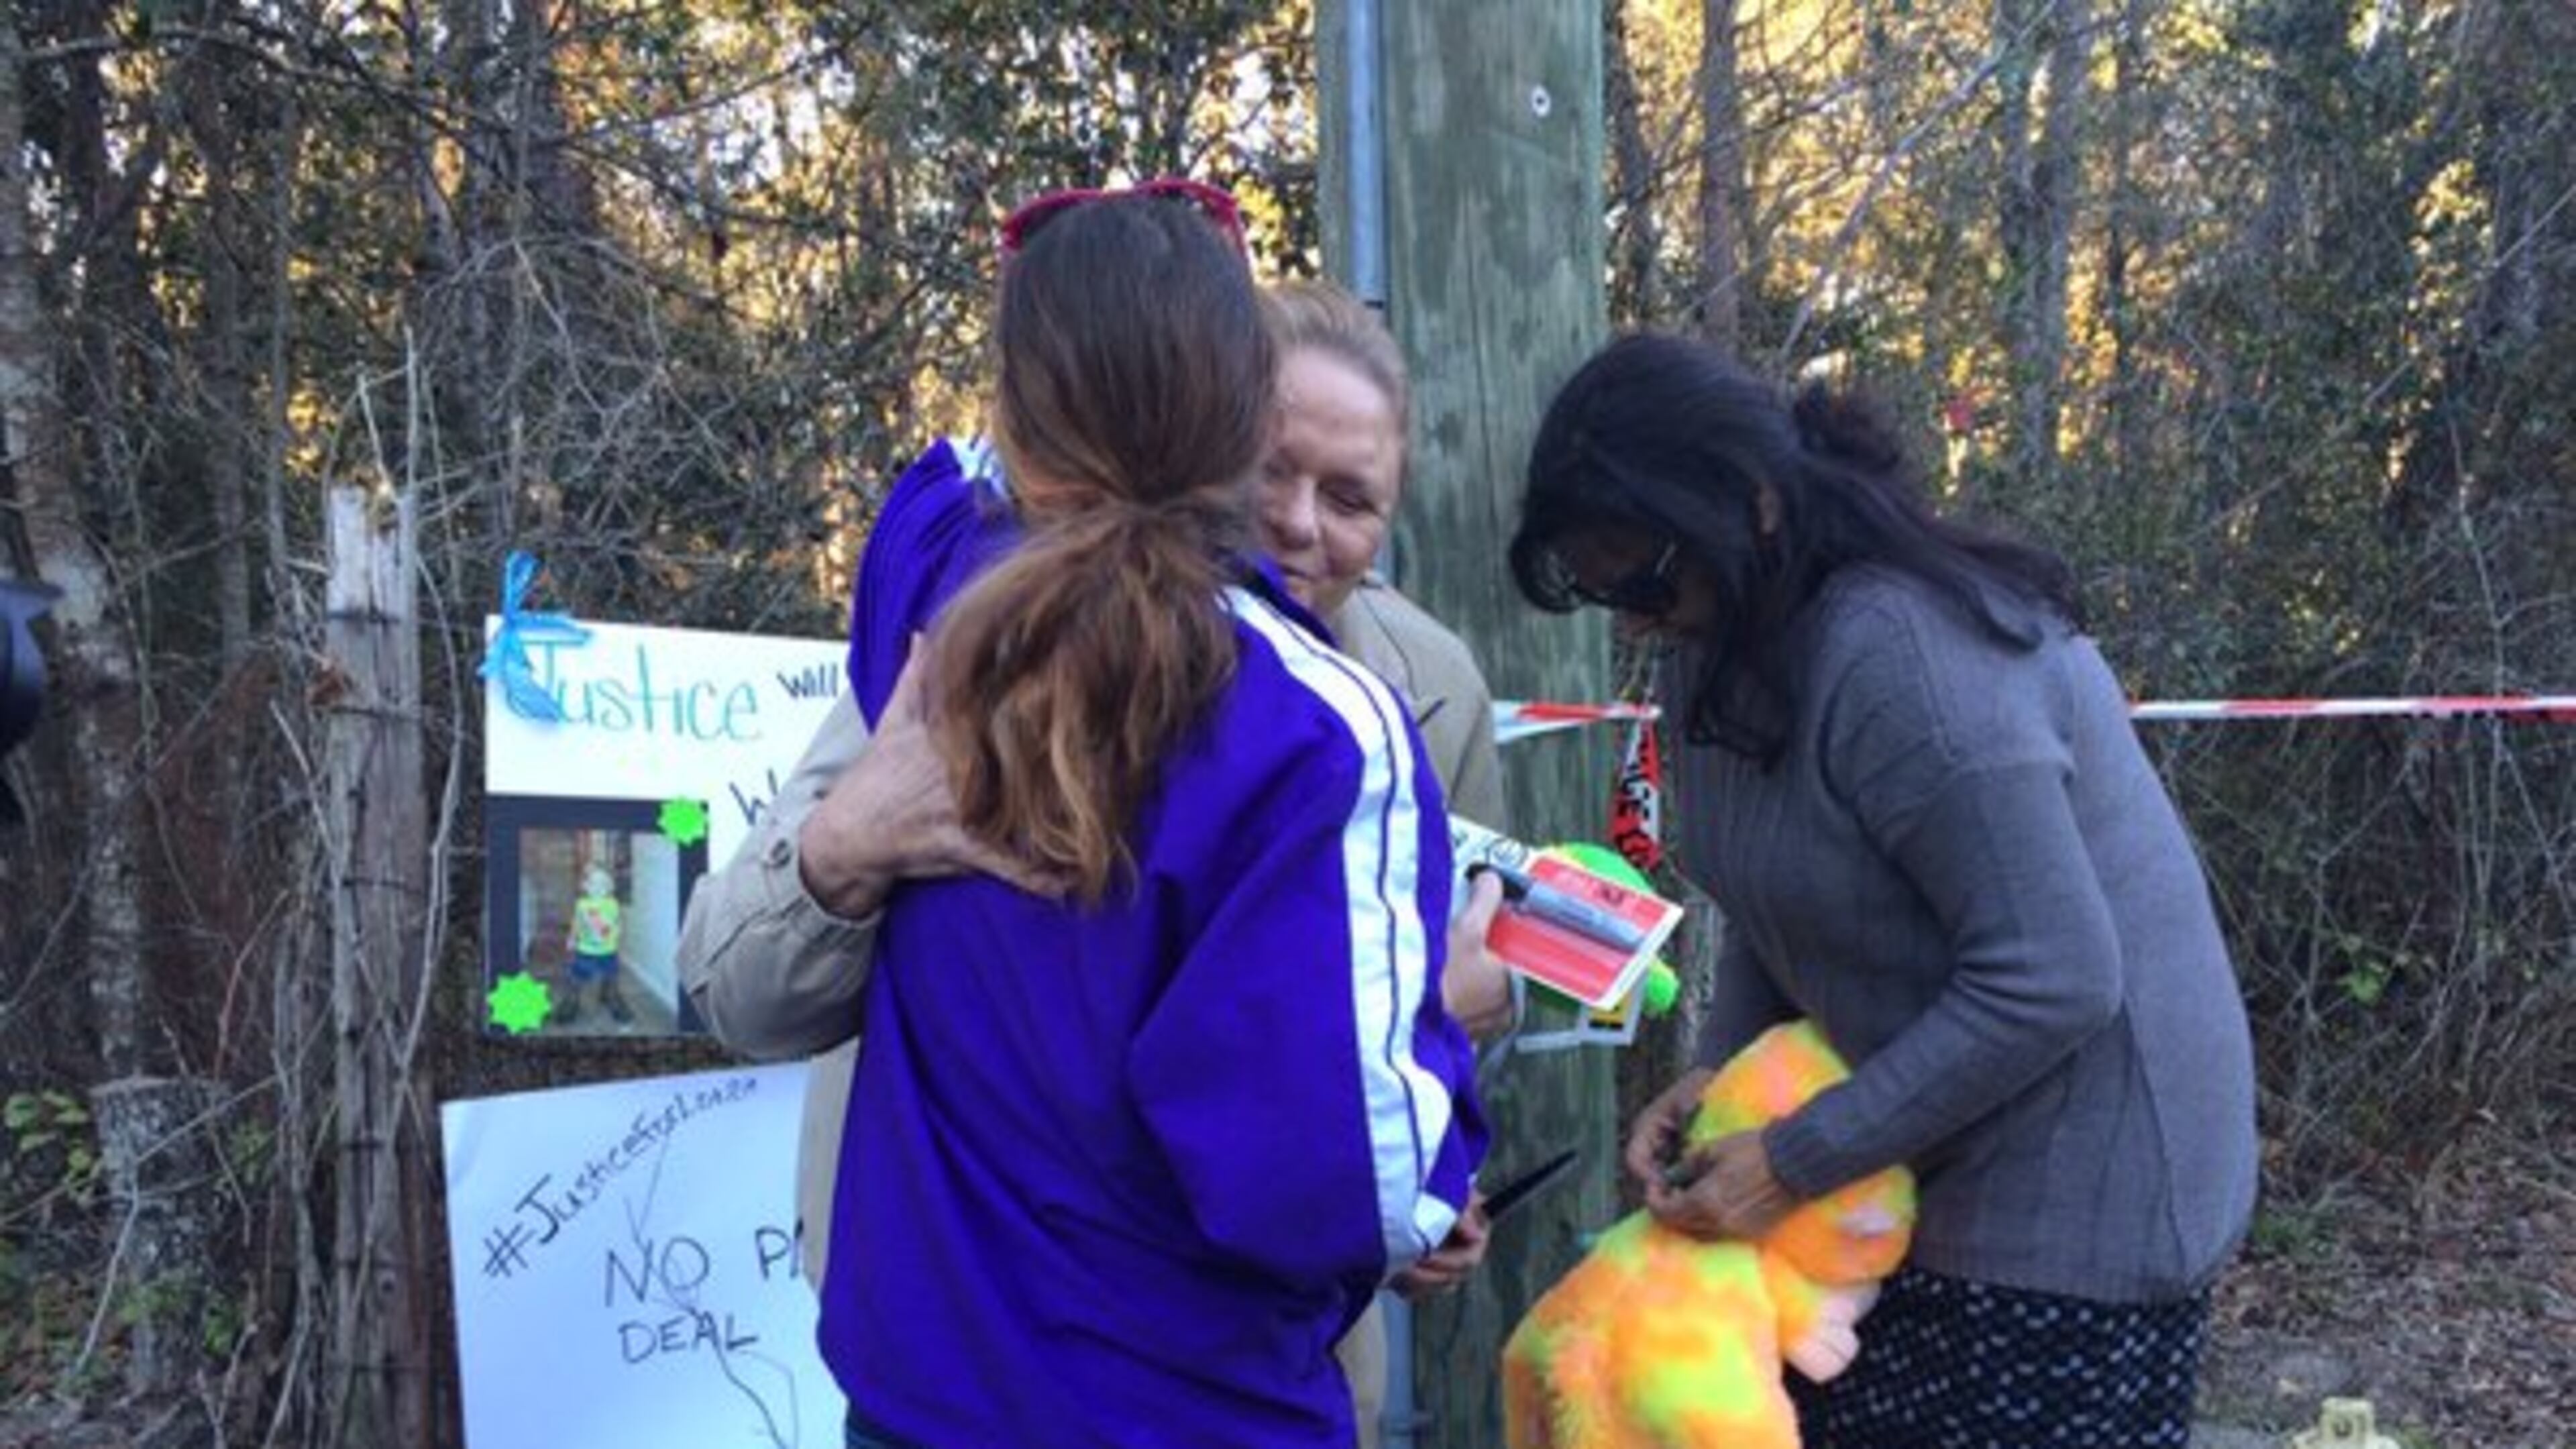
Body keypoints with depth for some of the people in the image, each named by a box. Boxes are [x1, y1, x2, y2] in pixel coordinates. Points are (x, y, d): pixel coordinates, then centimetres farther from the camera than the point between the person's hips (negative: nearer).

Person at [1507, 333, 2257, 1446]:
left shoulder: (1901, 654, -28)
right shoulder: (1728, 646, 1)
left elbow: (2051, 982, -28)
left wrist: (1797, 1162, -23)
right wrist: (1717, 1070, -7)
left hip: (2078, 1171, -9)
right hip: (1922, 1156, 9)